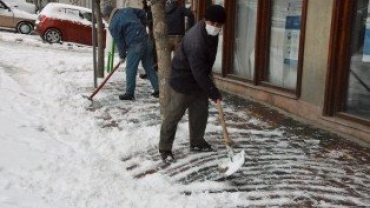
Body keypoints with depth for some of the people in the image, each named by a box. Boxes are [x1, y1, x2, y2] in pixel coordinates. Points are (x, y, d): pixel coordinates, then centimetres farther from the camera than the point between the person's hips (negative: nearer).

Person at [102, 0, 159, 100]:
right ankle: (158, 90, 17)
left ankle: (129, 94, 13)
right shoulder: (127, 9, 13)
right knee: (149, 67, 13)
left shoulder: (113, 25, -3)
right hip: (146, 39, 7)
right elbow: (142, 13, 20)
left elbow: (119, 42, -1)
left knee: (131, 69, 5)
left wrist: (122, 56, 13)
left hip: (135, 45, -7)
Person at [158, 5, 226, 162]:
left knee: (200, 112, 14)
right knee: (174, 115, 0)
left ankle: (197, 142, 31)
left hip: (199, 79, 9)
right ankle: (165, 149, 13)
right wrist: (214, 93, -25)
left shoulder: (210, 33, -5)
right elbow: (199, 73, -32)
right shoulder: (195, 42, -35)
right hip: (182, 81, -9)